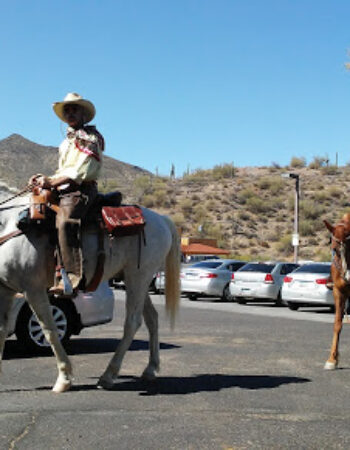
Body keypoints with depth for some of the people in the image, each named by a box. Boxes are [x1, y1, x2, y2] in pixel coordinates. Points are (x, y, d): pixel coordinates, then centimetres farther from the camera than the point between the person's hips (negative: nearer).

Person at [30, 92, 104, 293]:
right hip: (63, 191, 10)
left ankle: (74, 276, -41)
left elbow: (80, 172, -12)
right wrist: (46, 179, 10)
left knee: (65, 222, -33)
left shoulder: (90, 138, 0)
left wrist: (52, 182, -15)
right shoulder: (68, 141, 28)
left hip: (82, 190, -10)